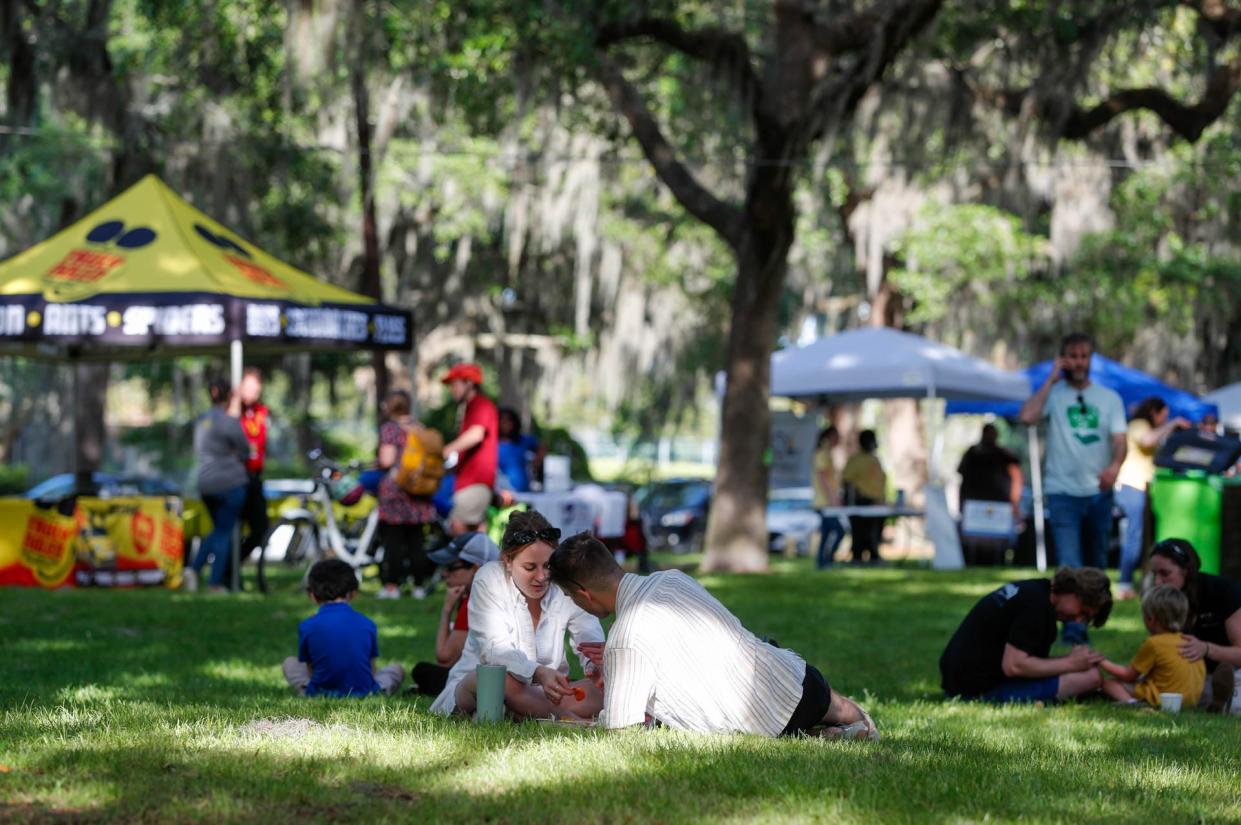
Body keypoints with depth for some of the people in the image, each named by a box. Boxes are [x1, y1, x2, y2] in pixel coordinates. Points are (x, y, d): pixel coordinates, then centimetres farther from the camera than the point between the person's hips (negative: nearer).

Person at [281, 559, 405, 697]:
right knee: (397, 670, 26)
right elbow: (372, 668, 8)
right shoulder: (367, 625, 0)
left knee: (290, 664, 25)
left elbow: (310, 669, 4)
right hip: (364, 694, 0)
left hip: (321, 694, 0)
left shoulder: (306, 627, -3)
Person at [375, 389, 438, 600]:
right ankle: (419, 584, 9)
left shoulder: (389, 428, -8)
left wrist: (377, 462, 5)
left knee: (392, 537, 0)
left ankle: (392, 584, -1)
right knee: (416, 538, 9)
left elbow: (387, 460, -16)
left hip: (394, 488, -5)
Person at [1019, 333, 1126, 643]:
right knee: (1069, 564, -15)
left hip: (1098, 492, 3)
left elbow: (1119, 440, -1)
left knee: (1097, 563, 14)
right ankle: (1073, 626, -20)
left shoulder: (1109, 399, 8)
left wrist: (1115, 465, -23)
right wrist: (1051, 380, -11)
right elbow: (1027, 417, -18)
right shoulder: (1053, 394, 1)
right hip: (1062, 492, -3)